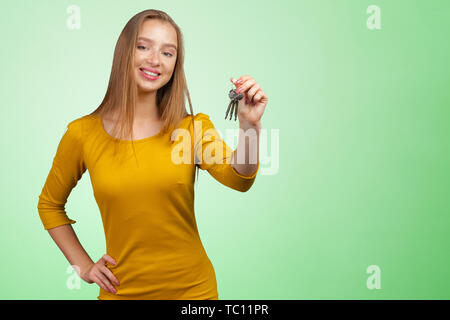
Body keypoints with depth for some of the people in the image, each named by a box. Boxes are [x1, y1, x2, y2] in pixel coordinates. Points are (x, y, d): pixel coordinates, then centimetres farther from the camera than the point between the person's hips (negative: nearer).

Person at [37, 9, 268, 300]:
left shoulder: (193, 129, -6)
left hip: (193, 288, 1)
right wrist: (83, 265, 2)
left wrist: (250, 125, -39)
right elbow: (49, 204, 8)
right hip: (122, 290, 0)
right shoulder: (83, 134, -6)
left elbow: (238, 179, -22)